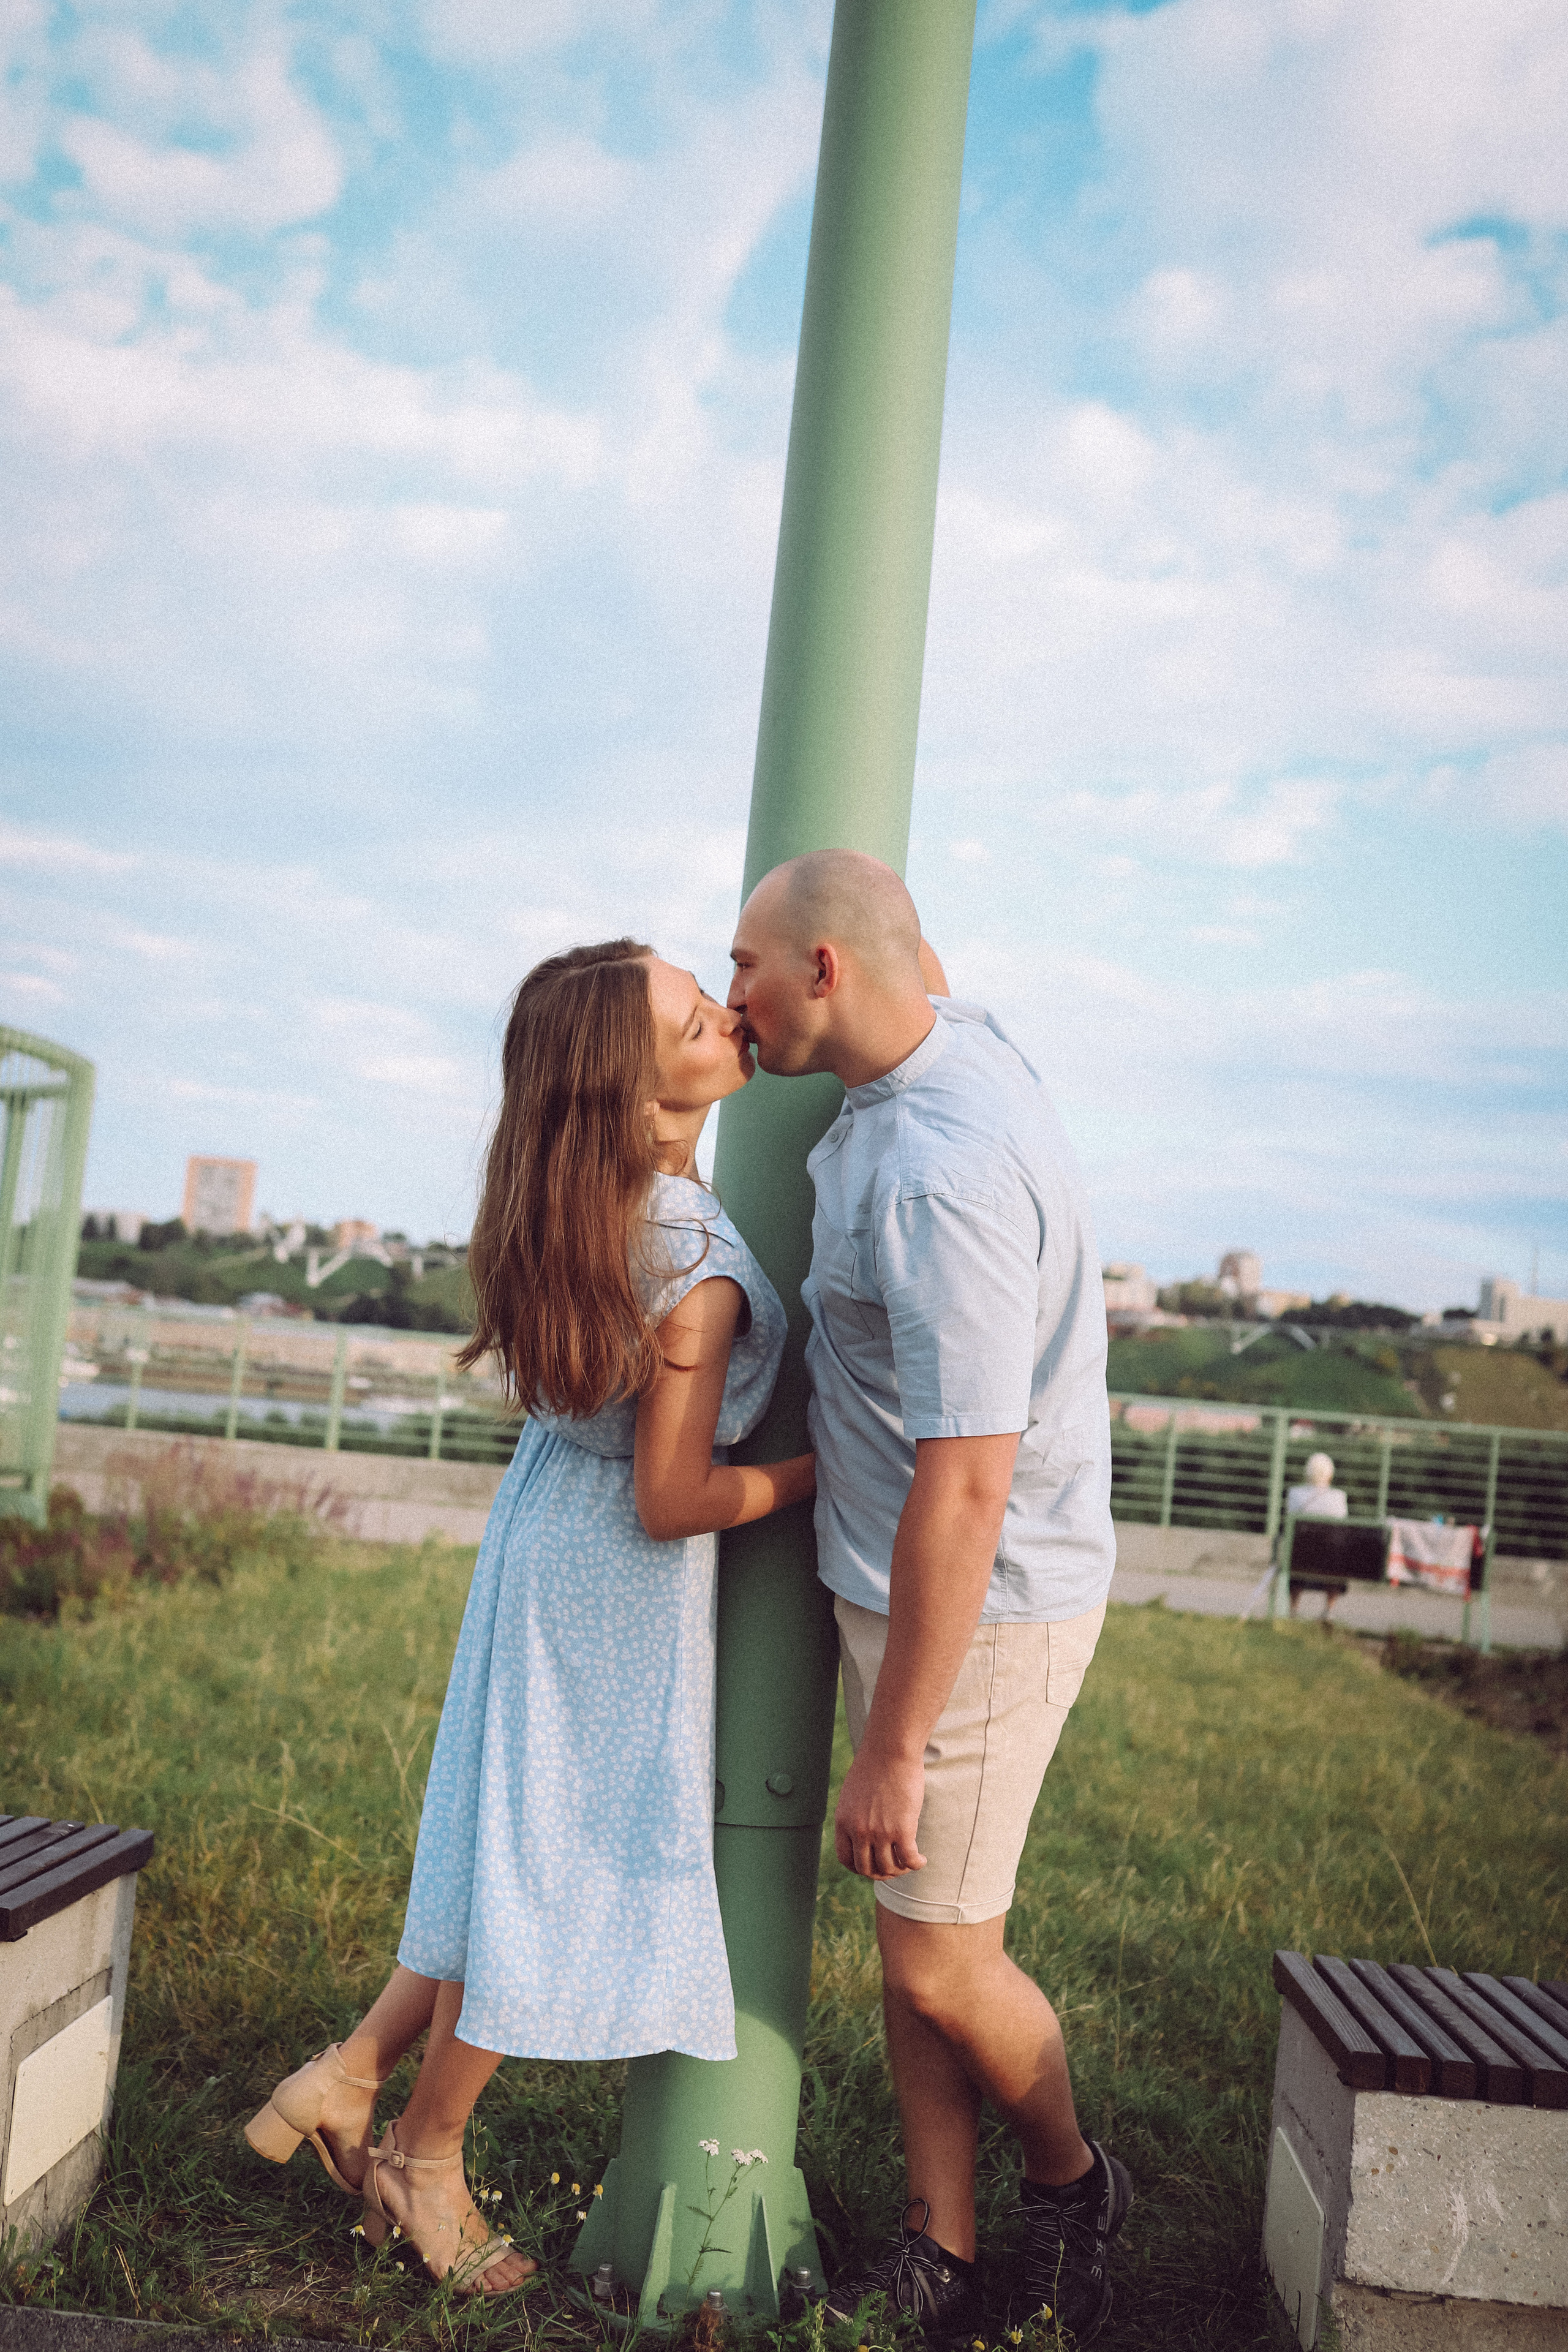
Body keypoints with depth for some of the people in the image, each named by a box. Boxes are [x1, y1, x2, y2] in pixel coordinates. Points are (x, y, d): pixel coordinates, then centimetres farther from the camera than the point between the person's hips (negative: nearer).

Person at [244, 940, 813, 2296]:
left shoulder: (579, 1205, -6)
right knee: (564, 1862, 10)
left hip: (552, 1534, 8)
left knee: (529, 1845, 22)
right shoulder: (698, 1270, -30)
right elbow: (670, 1502, -23)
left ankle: (345, 2083, 32)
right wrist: (825, 1472, -9)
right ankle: (424, 2160, 30)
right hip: (619, 1578, -8)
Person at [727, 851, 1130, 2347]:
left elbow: (964, 1486, -29)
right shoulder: (960, 1038, 2)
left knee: (941, 1966, 5)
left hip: (978, 1607, -9)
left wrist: (891, 1748, -22)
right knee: (909, 1935, 14)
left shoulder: (939, 1173, -29)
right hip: (901, 1583, 9)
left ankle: (1073, 2184, 33)